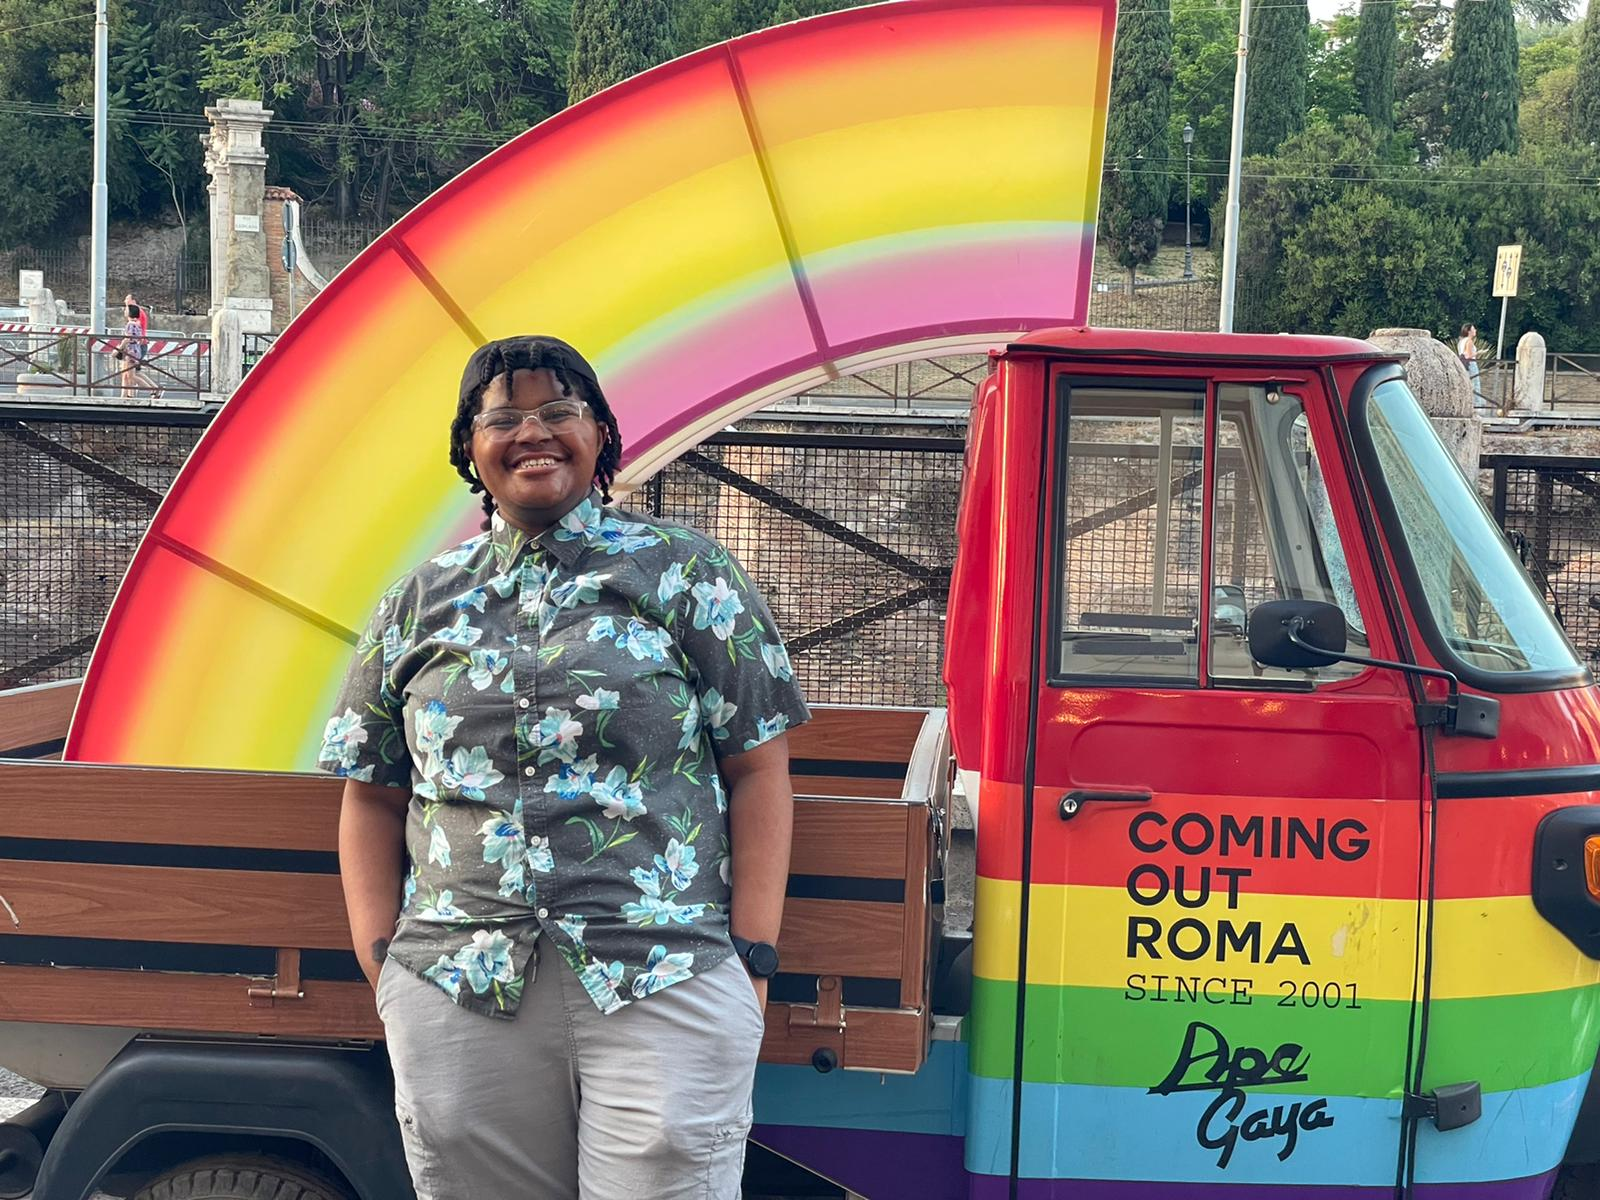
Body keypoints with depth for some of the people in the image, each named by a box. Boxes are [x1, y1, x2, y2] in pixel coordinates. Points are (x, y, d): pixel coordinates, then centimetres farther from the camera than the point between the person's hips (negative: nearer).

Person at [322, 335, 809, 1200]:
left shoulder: (686, 573, 6)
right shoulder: (420, 603, 14)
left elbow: (758, 771, 3)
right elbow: (372, 800, 16)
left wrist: (752, 963, -5)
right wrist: (383, 966, 4)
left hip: (663, 987, -2)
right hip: (454, 998, 3)